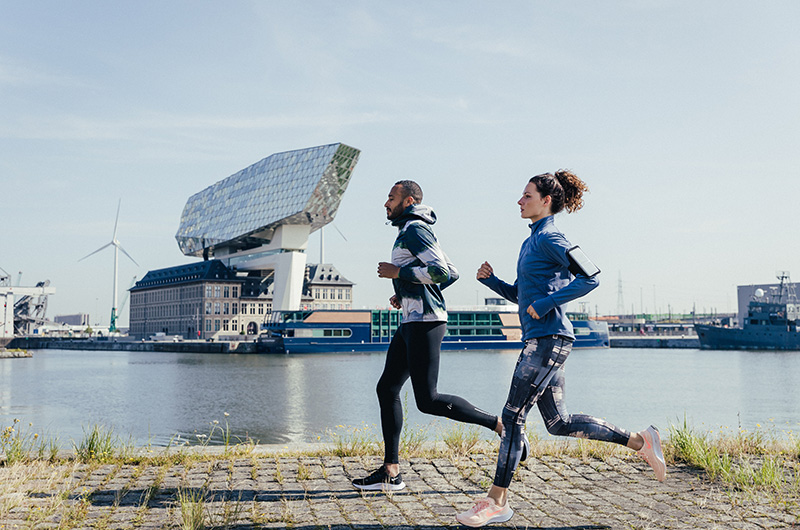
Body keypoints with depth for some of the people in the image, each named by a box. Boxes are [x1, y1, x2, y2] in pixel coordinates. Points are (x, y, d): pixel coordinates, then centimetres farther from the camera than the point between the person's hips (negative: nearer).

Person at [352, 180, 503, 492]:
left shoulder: (414, 230, -10)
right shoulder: (412, 231, 21)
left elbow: (441, 271, -23)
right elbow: (452, 274, 24)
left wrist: (398, 272, -14)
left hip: (425, 322, -11)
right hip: (412, 322, 11)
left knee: (428, 401, -10)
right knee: (387, 389, 7)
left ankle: (501, 425, 0)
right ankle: (390, 472, 9)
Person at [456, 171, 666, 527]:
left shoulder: (549, 238, -9)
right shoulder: (531, 242, 19)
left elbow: (589, 278, -18)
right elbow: (520, 295, 24)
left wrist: (545, 303, -18)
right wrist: (490, 280, 9)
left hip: (548, 339, -10)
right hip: (539, 340, 10)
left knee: (513, 415, -7)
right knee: (559, 423, 12)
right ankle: (641, 441, 20)